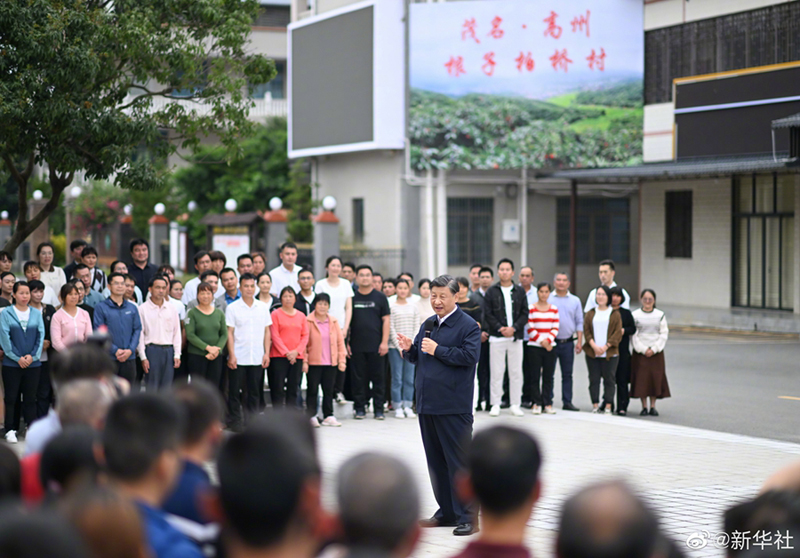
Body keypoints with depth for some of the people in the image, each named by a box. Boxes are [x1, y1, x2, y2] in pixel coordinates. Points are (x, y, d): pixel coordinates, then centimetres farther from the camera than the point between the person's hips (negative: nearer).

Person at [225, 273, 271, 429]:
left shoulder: (262, 307, 8)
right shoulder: (233, 308, -1)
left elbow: (267, 331, 11)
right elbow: (229, 333, -2)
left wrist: (266, 353, 4)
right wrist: (232, 355, -9)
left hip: (257, 358, 3)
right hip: (238, 358, -3)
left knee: (255, 392, 6)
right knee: (234, 391, 1)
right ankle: (235, 421, 10)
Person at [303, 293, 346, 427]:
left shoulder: (333, 322, 8)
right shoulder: (308, 321, -5)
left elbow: (340, 341, 10)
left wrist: (342, 360, 4)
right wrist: (304, 361, -11)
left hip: (331, 363, 4)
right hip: (314, 362, -4)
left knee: (329, 390, 8)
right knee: (313, 390, 1)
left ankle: (328, 416, 14)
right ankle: (311, 416, 8)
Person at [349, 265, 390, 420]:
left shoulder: (380, 297, 6)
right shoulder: (352, 297, 8)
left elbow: (386, 320, 4)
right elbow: (346, 321, 9)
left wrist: (384, 342, -5)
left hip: (376, 346, -1)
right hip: (357, 346, 1)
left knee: (378, 378, 1)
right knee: (359, 378, 3)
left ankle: (378, 408, 8)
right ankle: (360, 408, 10)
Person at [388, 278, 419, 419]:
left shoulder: (414, 307, 10)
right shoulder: (391, 307, 0)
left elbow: (416, 327, 8)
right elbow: (391, 328, -3)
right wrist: (399, 346, -8)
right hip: (395, 348, -3)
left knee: (409, 378, 1)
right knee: (397, 378, -4)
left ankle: (408, 406, 7)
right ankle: (398, 407, 2)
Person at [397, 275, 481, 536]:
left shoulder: (467, 325, -7)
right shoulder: (428, 325, 17)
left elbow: (471, 356, -20)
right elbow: (418, 357, 24)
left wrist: (438, 350, -18)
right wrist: (409, 349, 2)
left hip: (453, 407, -8)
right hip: (428, 404, 8)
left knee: (458, 461, -5)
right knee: (436, 461, 13)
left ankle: (467, 517, -1)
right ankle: (447, 512, 22)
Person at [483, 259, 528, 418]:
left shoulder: (520, 292, 9)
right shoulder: (491, 292, 4)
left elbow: (525, 314, 5)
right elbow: (487, 314, -1)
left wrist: (513, 328, -10)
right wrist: (500, 328, -12)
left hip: (515, 337, 2)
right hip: (496, 337, -1)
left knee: (516, 372, 3)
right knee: (496, 372, 0)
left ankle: (515, 404, 9)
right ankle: (495, 404, 6)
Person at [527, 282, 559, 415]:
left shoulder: (554, 309, 9)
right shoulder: (531, 308, 0)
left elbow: (555, 328, 5)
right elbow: (530, 328, -5)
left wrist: (548, 340, -10)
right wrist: (541, 341, -11)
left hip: (550, 346, 3)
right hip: (535, 346, -2)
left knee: (548, 377, 3)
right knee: (535, 376, -2)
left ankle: (547, 404, 8)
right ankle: (537, 403, 5)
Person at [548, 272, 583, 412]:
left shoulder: (575, 301, 9)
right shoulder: (547, 299, 2)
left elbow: (579, 322, 10)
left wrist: (579, 341, 2)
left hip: (568, 342, 2)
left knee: (567, 374, 5)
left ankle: (567, 402, 10)